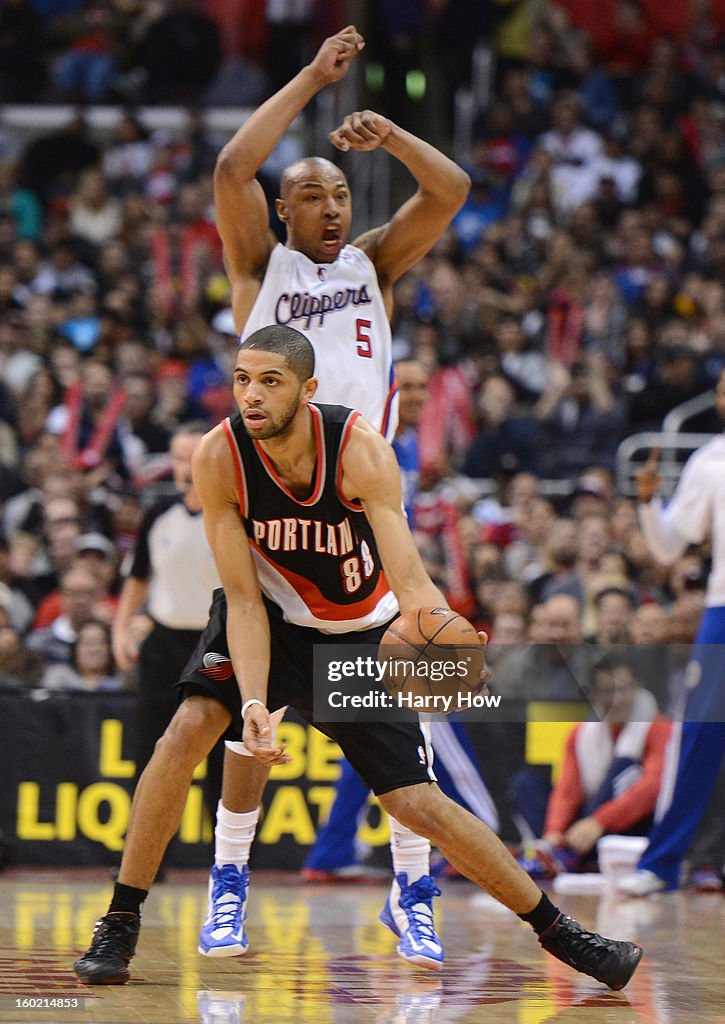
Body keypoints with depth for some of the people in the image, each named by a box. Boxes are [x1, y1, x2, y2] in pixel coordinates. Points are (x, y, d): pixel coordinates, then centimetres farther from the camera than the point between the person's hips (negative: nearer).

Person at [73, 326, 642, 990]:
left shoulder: (359, 449, -29)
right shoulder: (219, 458, -25)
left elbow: (408, 577, -36)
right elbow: (244, 600, -20)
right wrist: (253, 703, -34)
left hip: (362, 630, -1)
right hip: (271, 617, 1)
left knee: (420, 804, -4)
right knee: (191, 726, -23)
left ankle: (559, 934, 12)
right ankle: (120, 924, -10)